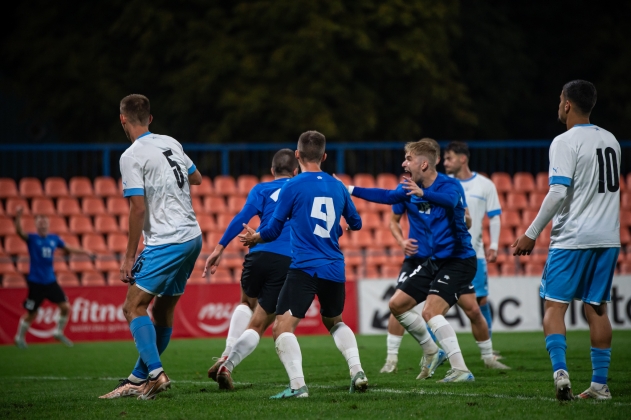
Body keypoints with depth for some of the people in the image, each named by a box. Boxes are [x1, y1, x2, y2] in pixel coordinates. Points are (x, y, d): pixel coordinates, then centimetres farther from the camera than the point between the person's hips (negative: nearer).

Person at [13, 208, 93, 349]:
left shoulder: (54, 239, 5)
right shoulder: (32, 239, -9)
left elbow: (69, 248, 20)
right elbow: (20, 232, -28)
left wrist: (85, 252, 15)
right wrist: (18, 218, -46)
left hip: (51, 281, 5)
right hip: (35, 282, -5)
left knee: (65, 307, -2)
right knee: (31, 313, 1)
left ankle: (59, 332, 20)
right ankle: (20, 337, 23)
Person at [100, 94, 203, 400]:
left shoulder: (132, 156, -12)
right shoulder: (171, 143, 11)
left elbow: (138, 208, -16)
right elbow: (196, 178, 27)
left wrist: (129, 256, -10)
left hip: (166, 243, -8)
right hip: (192, 237, 8)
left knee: (134, 308, -6)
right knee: (162, 312, 12)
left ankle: (155, 374, -19)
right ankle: (138, 380, 18)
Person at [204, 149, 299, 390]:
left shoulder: (262, 190, 13)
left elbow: (243, 217, -4)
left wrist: (220, 248, -8)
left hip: (259, 255, 0)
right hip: (289, 262, 0)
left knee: (247, 304, 30)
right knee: (258, 325, 6)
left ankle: (226, 356, 13)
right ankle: (228, 365, -16)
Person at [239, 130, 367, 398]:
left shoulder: (293, 187, -3)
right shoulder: (337, 187, 11)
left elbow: (273, 230, 1)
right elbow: (355, 223, 25)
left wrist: (254, 238, 22)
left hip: (304, 268, -6)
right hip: (335, 270, 6)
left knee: (282, 327, -8)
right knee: (334, 322, 27)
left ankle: (297, 384, -26)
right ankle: (357, 371, 9)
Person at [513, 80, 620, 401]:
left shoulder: (565, 142, -11)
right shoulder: (610, 140, 12)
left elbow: (558, 193, -19)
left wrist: (532, 234, -15)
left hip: (572, 239, -6)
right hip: (607, 237, 6)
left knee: (554, 305, -1)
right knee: (596, 308, 10)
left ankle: (560, 371, -18)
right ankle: (600, 384, 8)